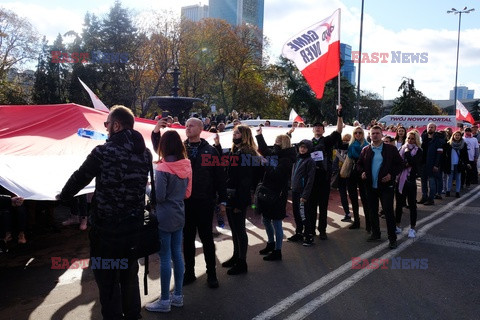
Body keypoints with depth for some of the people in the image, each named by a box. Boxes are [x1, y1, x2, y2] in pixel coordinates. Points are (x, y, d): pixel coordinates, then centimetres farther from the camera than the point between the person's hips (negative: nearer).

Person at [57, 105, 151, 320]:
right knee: (130, 274, 21)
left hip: (106, 228, -6)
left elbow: (79, 179, -4)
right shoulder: (145, 153, 0)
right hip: (134, 225, 6)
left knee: (107, 277, 8)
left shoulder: (103, 152, -16)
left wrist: (62, 196, 14)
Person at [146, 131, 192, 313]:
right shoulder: (186, 166, 2)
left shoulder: (162, 168, -17)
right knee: (177, 255, 14)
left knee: (165, 258, 1)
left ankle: (165, 301, 12)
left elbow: (159, 196, -17)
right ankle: (178, 296, 24)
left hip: (164, 218, -6)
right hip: (179, 216, 7)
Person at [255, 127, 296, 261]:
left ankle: (277, 251, 13)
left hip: (277, 194, -9)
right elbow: (265, 149, 28)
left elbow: (276, 174, -27)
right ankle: (271, 243, 39)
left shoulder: (286, 159, -16)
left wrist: (267, 165, -16)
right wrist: (259, 135, 28)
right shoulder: (274, 153, 7)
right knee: (266, 220, 20)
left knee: (276, 222, 1)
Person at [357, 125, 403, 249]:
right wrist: (362, 172, -5)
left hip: (386, 185, -4)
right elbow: (359, 164, 15)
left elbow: (400, 164, 0)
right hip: (371, 186, 4)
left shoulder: (391, 149, -2)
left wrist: (391, 174, -13)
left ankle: (392, 238, 5)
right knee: (373, 211, 13)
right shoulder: (365, 150, 7)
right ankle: (375, 234, 28)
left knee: (389, 211, -4)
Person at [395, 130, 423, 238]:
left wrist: (407, 153, -9)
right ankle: (397, 226, 23)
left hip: (410, 180, -4)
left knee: (412, 205, 3)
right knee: (399, 204, 11)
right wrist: (405, 164, -17)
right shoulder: (402, 149, 9)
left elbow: (413, 162, -18)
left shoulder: (418, 151, -1)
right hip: (400, 180, 4)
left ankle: (412, 229, 12)